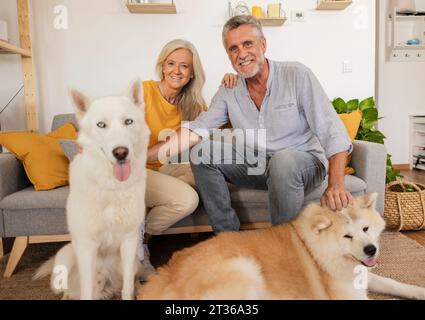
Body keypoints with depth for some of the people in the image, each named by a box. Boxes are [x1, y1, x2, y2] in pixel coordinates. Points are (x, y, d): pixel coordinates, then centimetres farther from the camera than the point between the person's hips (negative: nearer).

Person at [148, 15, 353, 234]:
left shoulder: (297, 75, -11)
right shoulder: (228, 91, 2)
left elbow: (331, 130, -17)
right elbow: (196, 130, -8)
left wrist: (336, 184, -32)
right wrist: (146, 155, -23)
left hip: (305, 162, -4)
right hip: (257, 166, 4)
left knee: (283, 161, -37)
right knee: (202, 152, -12)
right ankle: (227, 234, -4)